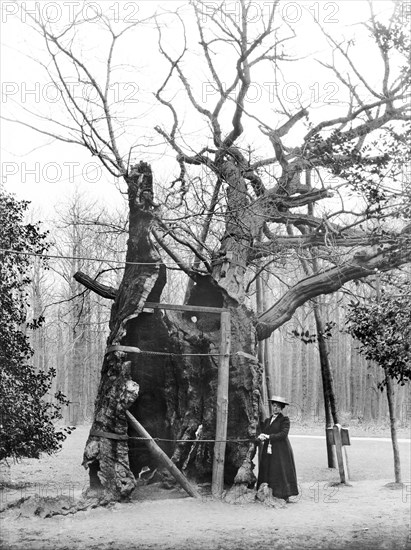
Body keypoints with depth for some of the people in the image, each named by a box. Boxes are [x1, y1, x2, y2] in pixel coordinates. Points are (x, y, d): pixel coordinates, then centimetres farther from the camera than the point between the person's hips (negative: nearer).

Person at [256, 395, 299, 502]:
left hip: (280, 451, -5)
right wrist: (260, 437, -12)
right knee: (268, 472, 0)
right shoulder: (267, 420, 18)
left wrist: (268, 436, -17)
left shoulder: (285, 420, -1)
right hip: (268, 451, 5)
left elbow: (283, 434, -13)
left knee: (281, 472, -6)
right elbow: (263, 432, 11)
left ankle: (284, 497, -2)